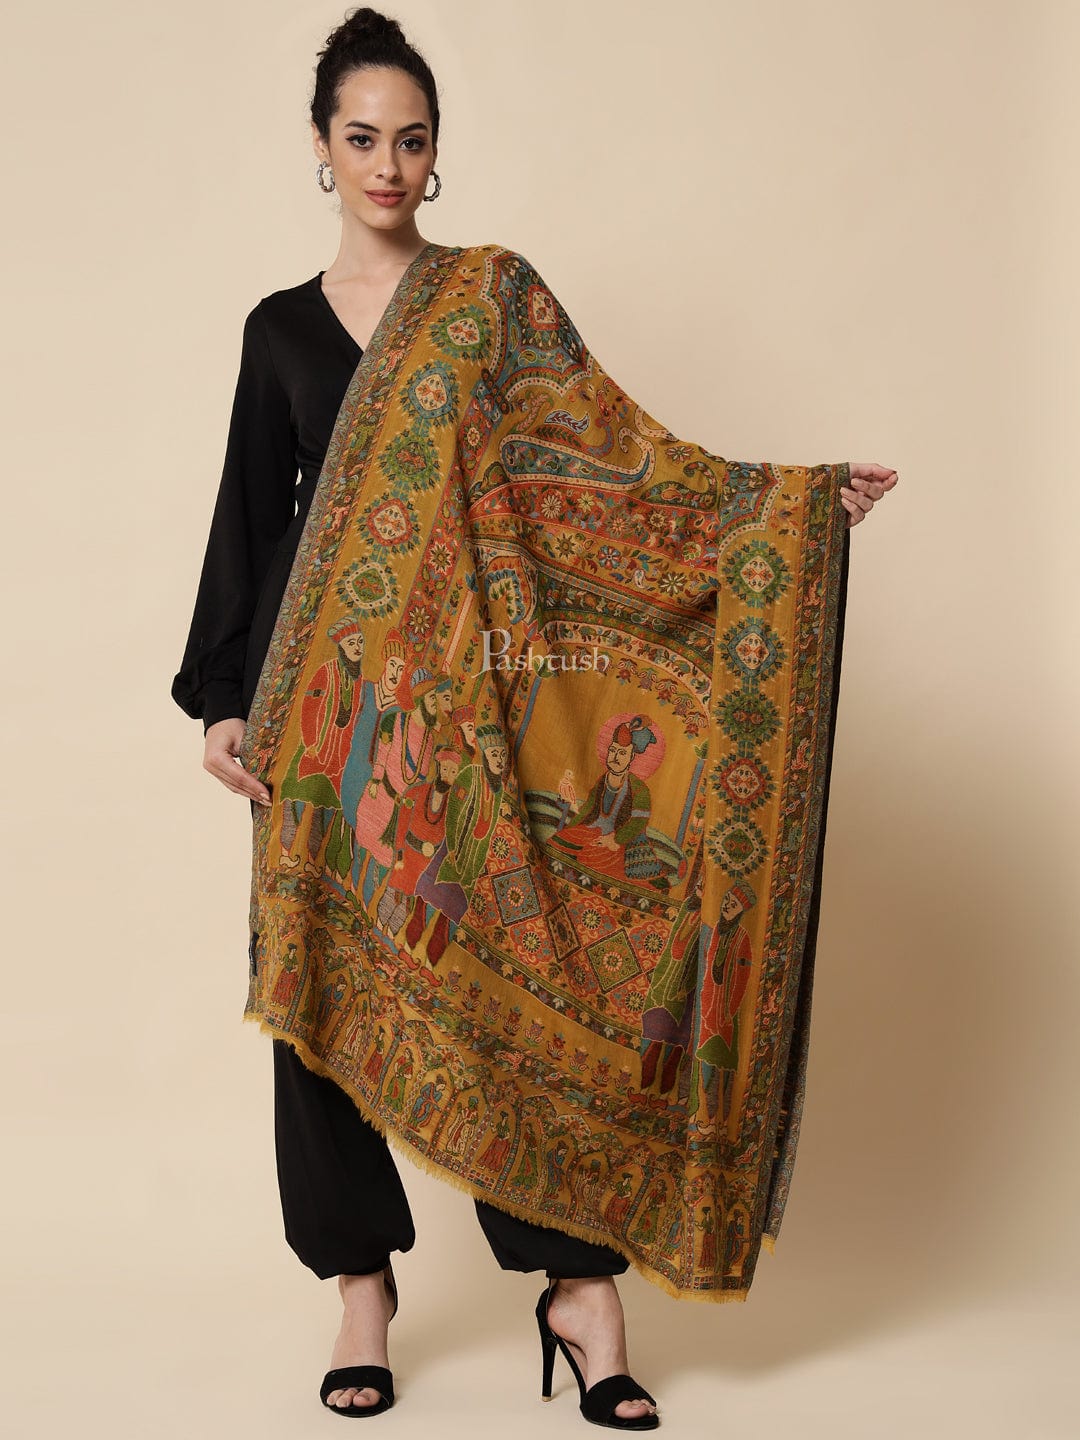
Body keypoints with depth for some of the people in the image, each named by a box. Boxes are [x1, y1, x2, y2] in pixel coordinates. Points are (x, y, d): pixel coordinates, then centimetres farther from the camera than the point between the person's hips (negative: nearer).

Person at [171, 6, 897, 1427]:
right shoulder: (282, 326, 13)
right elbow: (250, 514, 12)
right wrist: (219, 697, 4)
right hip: (326, 677, 2)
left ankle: (581, 1282, -1)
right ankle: (362, 1278, 12)